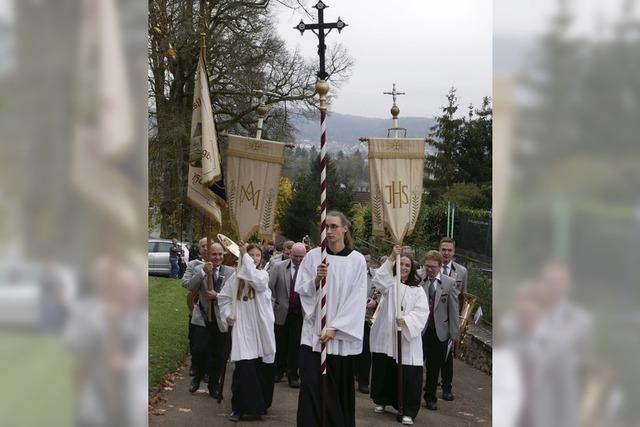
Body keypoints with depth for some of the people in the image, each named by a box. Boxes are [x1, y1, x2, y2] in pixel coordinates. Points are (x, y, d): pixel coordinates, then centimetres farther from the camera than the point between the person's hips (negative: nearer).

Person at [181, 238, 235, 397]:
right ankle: (197, 377, 21)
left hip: (220, 319, 1)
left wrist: (217, 296, -19)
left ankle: (213, 386, 23)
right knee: (199, 350, -7)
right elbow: (189, 286, -12)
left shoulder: (229, 272, 0)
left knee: (218, 354, 7)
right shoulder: (197, 268, 1)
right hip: (202, 317, -1)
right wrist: (203, 272, -21)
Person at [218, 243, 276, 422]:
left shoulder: (263, 274, 2)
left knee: (262, 366, 8)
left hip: (261, 326, 1)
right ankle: (239, 407, -3)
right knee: (244, 366, -11)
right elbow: (224, 297, 14)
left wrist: (245, 256, -18)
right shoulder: (236, 276, 6)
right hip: (242, 326, -1)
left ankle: (260, 404, 26)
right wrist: (227, 313, -2)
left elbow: (256, 281, -22)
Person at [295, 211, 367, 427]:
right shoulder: (313, 256, 3)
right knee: (310, 386, -8)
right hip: (314, 332, 1)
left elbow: (357, 299, -6)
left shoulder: (357, 260, -2)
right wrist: (316, 280, -18)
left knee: (339, 388, 5)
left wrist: (334, 328, -13)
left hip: (342, 335, -1)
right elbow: (302, 291, 3)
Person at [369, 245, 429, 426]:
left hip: (407, 338, -1)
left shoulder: (418, 290, 7)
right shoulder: (390, 283, 8)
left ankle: (408, 411, 0)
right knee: (383, 369, 11)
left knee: (408, 375, -7)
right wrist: (391, 257, -23)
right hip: (385, 336, 1)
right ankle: (381, 400, 32)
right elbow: (379, 279, -15)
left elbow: (421, 312, -4)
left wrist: (406, 320, -23)